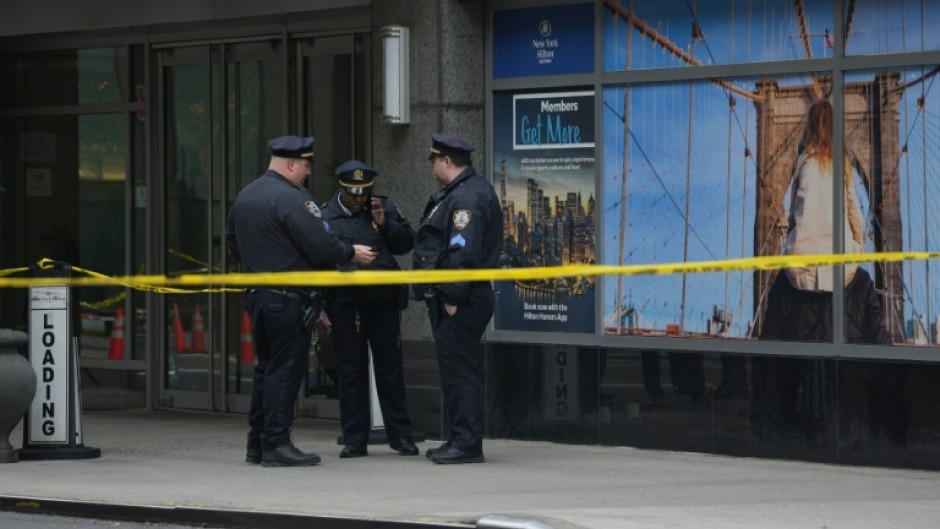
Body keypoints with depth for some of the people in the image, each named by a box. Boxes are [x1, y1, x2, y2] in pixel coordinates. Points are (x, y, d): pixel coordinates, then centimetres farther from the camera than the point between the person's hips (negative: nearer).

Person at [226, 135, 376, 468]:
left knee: (266, 368, 15)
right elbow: (320, 247, -19)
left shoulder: (244, 197, 13)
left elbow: (232, 242, 22)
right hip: (288, 299, -9)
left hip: (257, 296, 9)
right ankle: (276, 445, -3)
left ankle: (256, 444, 18)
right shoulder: (291, 199, -16)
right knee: (285, 370, -4)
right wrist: (352, 254, -4)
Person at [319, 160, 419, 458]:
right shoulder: (326, 217, 1)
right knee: (351, 372, 3)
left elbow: (407, 243, 6)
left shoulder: (384, 208, 7)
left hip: (383, 301, 2)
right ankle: (355, 440, 9)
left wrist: (385, 223, -10)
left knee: (390, 367, 5)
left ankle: (400, 435, 12)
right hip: (345, 304, -2)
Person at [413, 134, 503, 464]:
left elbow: (463, 252, -24)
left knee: (458, 369, -9)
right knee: (453, 368, 14)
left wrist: (453, 298, -23)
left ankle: (467, 444, -8)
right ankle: (461, 440, 20)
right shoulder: (457, 193, 18)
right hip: (450, 299, 11)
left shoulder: (466, 197, -17)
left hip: (460, 301, -11)